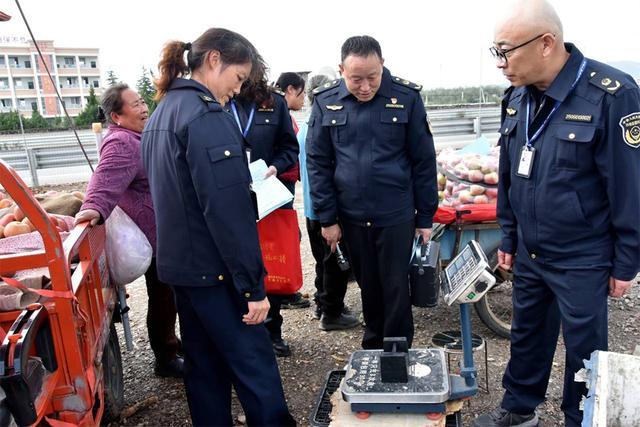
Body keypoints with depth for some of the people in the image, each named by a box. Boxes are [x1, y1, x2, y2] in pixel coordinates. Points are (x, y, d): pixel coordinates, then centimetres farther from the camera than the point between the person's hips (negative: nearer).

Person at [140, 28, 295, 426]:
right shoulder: (207, 116, -18)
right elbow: (228, 211, -23)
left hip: (181, 264, 10)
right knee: (256, 369, 0)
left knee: (205, 365, 18)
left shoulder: (161, 114, 12)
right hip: (214, 270, -9)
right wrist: (253, 286, -19)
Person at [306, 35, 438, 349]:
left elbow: (423, 162, -2)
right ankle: (373, 346, 36)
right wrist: (327, 218, -1)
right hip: (351, 217, 2)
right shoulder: (326, 102, -2)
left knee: (396, 290, 5)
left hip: (397, 215, -2)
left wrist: (425, 217, -1)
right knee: (368, 287, 16)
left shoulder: (406, 97, -6)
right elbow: (317, 163, 1)